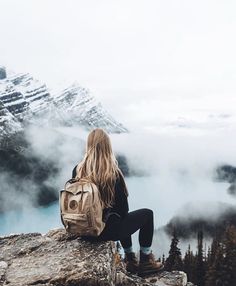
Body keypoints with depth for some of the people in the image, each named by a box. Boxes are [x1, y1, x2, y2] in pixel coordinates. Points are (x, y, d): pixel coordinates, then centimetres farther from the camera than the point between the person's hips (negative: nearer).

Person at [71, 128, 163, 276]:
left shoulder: (78, 170, -8)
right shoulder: (114, 174, -19)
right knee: (147, 214, 16)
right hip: (107, 230, -5)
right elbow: (123, 207, -11)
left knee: (122, 218, 33)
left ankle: (131, 260, 39)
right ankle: (145, 262, 25)